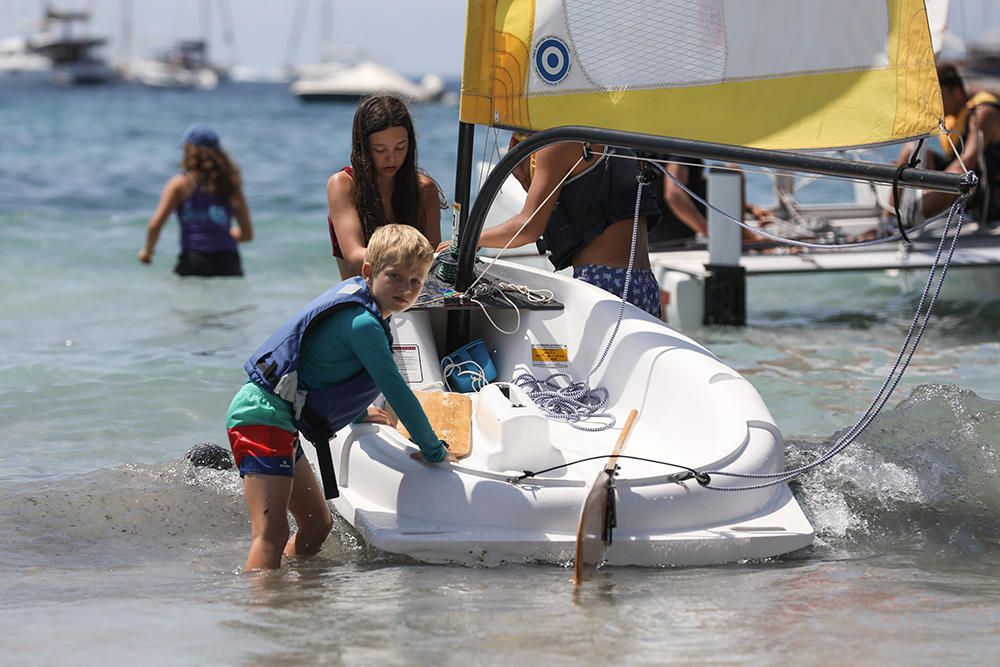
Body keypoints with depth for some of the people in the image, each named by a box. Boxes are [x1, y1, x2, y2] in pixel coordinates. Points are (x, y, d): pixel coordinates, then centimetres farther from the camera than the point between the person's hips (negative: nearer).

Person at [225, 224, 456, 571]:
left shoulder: (354, 292, 13)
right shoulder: (363, 324, -18)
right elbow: (397, 391, -14)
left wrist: (357, 411, 44)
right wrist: (434, 451, -3)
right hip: (264, 416, -11)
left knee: (317, 523, 18)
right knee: (271, 535, -22)